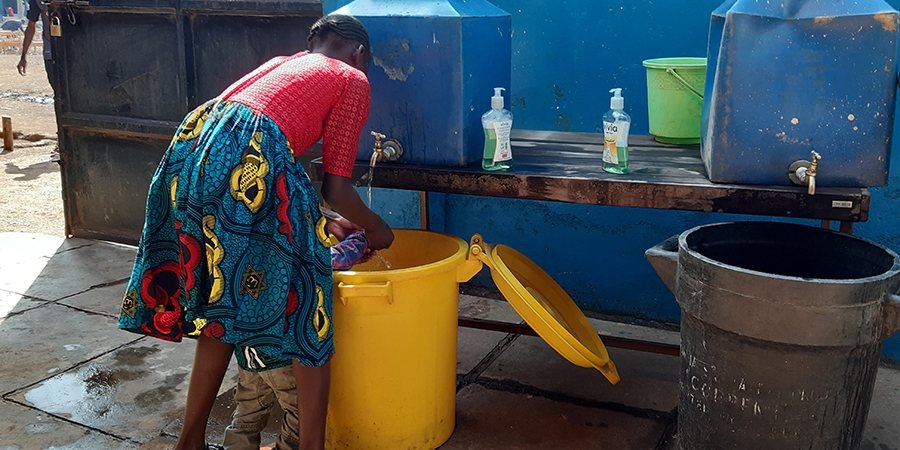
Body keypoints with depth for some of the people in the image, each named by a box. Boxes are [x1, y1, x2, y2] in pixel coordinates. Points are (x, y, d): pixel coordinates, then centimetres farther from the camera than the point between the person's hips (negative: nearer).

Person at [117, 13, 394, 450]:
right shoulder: (353, 80, 16)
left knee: (222, 304, 20)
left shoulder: (285, 62, 34)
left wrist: (320, 222, 41)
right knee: (301, 303, 7)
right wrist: (376, 228, 27)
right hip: (252, 158, -7)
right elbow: (335, 188, 8)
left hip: (193, 147, 7)